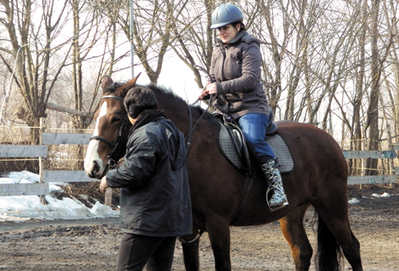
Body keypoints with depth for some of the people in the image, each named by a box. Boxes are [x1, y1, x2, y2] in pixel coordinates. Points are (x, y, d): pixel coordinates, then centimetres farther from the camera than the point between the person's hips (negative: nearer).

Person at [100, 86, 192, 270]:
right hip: (172, 217, 10)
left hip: (146, 219, -10)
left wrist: (109, 179, -8)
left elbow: (135, 171, -24)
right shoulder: (172, 131, 17)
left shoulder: (146, 134, -16)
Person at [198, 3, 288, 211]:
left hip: (250, 107, -8)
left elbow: (250, 79, -18)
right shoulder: (218, 51, 16)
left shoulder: (249, 48, -5)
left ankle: (276, 186, -31)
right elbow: (214, 80, 24)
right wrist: (208, 91, 1)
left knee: (253, 139, -33)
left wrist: (221, 87, -23)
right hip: (223, 109, 8)